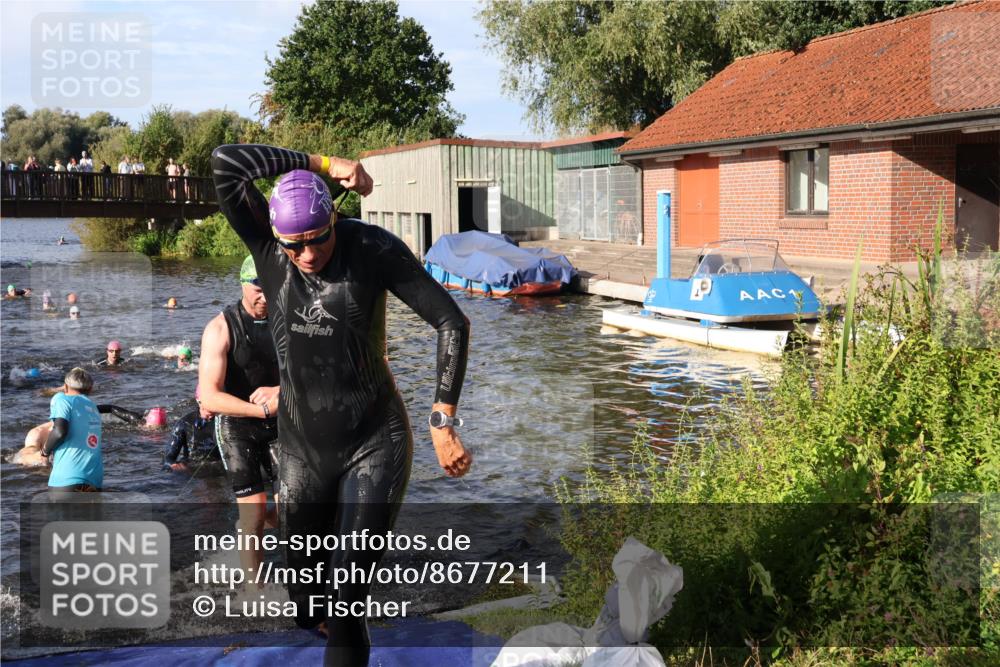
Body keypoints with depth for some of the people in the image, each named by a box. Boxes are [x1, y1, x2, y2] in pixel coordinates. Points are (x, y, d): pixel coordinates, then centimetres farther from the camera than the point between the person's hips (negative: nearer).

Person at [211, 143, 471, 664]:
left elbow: (451, 322, -15)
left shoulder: (374, 248, -16)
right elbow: (225, 164, -21)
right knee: (307, 605, 14)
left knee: (346, 599, -11)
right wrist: (321, 163, -22)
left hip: (376, 443, -3)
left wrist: (442, 424, -20)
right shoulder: (266, 246, -9)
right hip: (302, 448, 4)